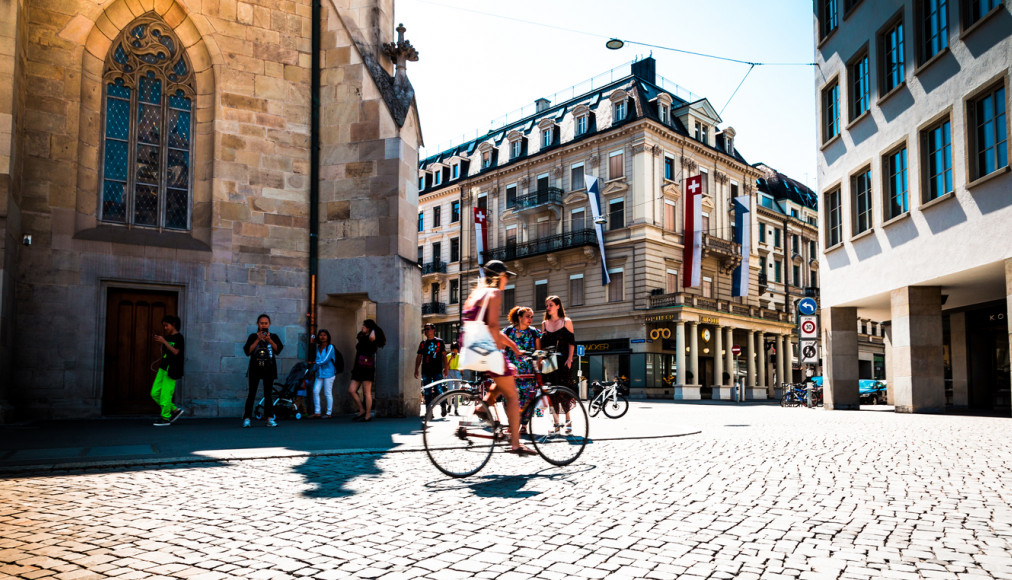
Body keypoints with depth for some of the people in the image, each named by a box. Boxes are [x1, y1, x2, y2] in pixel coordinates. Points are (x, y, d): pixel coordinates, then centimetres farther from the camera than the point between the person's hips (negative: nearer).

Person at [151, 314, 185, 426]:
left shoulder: (178, 337, -7)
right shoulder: (167, 337, 15)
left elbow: (176, 352, -19)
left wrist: (164, 342, -20)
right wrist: (159, 341, 7)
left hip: (171, 370, -9)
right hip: (163, 368, 9)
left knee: (165, 394, -6)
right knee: (155, 393, 9)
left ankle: (165, 418, 6)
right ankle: (175, 410, 17)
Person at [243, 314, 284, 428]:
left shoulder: (273, 337, 8)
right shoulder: (253, 337, 5)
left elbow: (278, 350, -6)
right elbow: (247, 351, -7)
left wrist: (269, 340, -17)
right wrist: (258, 340, -13)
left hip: (269, 368, 1)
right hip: (255, 368, -1)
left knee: (268, 394, 4)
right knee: (252, 393, -4)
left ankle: (270, 418, 6)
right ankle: (247, 418, -2)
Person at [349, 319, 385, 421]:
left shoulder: (370, 339, -6)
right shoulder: (362, 338, 21)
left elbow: (372, 337, -30)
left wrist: (373, 330, -11)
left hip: (367, 367, -8)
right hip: (358, 367, 9)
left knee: (367, 392, -6)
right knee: (351, 390, 1)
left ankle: (368, 415, -2)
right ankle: (362, 411, 10)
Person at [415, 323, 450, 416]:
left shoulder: (439, 341, 6)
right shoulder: (423, 343, 13)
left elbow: (444, 355, 6)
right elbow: (419, 357, 14)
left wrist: (446, 368, -2)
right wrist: (416, 370, 7)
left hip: (437, 370, -3)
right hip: (426, 371, 3)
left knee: (439, 390, -9)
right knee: (427, 392, 2)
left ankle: (443, 407, 9)